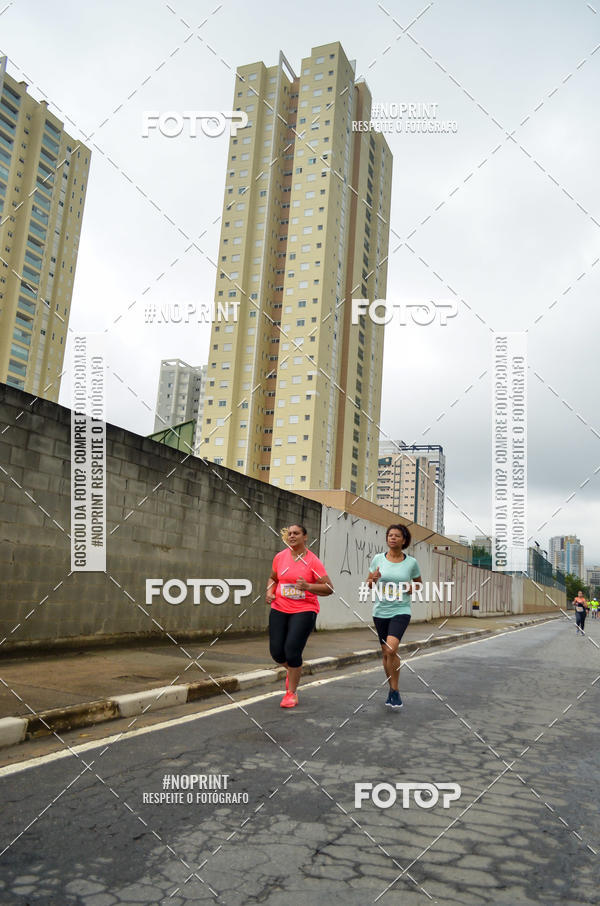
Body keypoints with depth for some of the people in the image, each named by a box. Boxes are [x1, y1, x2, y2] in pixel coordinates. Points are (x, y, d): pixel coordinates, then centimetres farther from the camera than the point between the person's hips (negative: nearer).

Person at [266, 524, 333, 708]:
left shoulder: (312, 561, -7)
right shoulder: (280, 557, 5)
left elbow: (329, 588, -8)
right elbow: (273, 578, 22)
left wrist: (308, 586, -23)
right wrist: (270, 591, 1)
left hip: (304, 611, -4)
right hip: (279, 609, 4)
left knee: (292, 650, -12)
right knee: (276, 652, 1)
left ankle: (291, 693, 10)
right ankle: (293, 670, 37)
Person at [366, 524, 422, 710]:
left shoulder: (411, 562, -2)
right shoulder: (378, 559, 1)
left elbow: (419, 583, 14)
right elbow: (368, 583, 9)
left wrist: (411, 587, -8)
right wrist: (373, 580, -14)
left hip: (401, 611, -3)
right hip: (380, 611, 3)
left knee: (391, 648, -22)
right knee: (386, 653, 11)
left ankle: (395, 691, -6)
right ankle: (392, 689, 31)